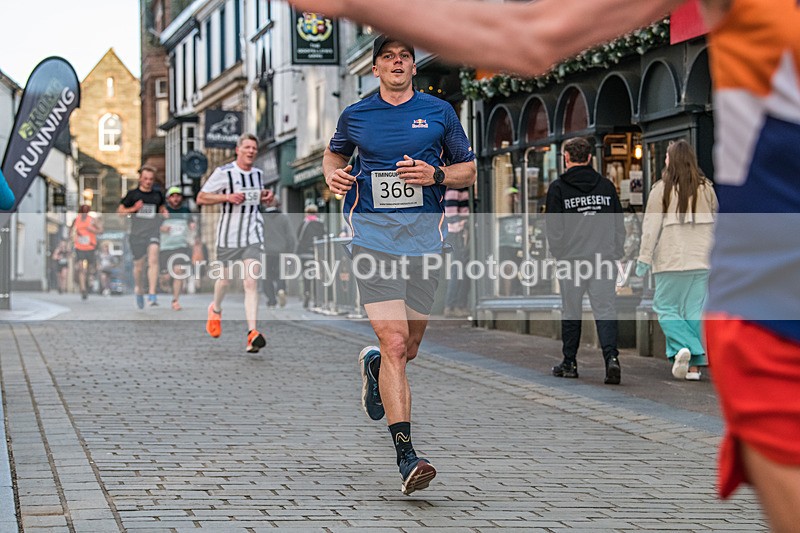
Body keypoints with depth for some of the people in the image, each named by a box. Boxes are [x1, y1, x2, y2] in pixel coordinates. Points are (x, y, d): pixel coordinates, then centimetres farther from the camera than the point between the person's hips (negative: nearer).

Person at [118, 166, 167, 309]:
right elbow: (120, 211, 8)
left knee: (153, 259, -23)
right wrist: (133, 209, -9)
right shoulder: (132, 194, 4)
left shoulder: (158, 195, 10)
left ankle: (152, 295, -26)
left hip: (153, 231, 0)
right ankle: (138, 290, 36)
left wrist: (163, 212, 5)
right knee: (138, 266, 7)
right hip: (137, 232, 0)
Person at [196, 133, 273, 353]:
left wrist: (265, 196, 6)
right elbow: (201, 198, -4)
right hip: (229, 234, -2)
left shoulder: (258, 174, 11)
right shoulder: (223, 173, -6)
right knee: (225, 279, 12)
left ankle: (252, 333, -20)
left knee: (251, 282, -12)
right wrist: (227, 197, -17)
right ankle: (215, 309, 47)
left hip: (253, 236, 2)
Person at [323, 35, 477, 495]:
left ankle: (373, 366, 50)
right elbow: (335, 152, 28)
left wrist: (435, 174, -9)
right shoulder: (355, 116, 8)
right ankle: (406, 453, -19)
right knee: (394, 344, -17)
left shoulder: (439, 112, 7)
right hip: (374, 237, -2)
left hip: (424, 237, 2)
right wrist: (334, 174, 5)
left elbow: (469, 171, 12)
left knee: (408, 350, 12)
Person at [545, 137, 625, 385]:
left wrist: (558, 253, 9)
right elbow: (619, 225, 12)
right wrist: (616, 253, 17)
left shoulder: (558, 188, -1)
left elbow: (554, 227, -3)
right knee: (605, 310, -3)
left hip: (572, 259, -2)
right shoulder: (606, 186, 9)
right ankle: (611, 357, -21)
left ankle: (569, 363, 18)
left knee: (571, 312, 10)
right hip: (604, 259, 2)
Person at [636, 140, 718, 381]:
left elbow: (651, 226, -6)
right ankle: (695, 364, 1)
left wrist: (644, 258, -2)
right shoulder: (706, 188, 9)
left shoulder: (662, 189, -5)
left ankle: (681, 347, -17)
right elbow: (713, 224, 13)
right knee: (695, 310, 5)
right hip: (700, 261, 4)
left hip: (670, 261, -4)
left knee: (665, 307, 5)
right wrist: (709, 254, 21)